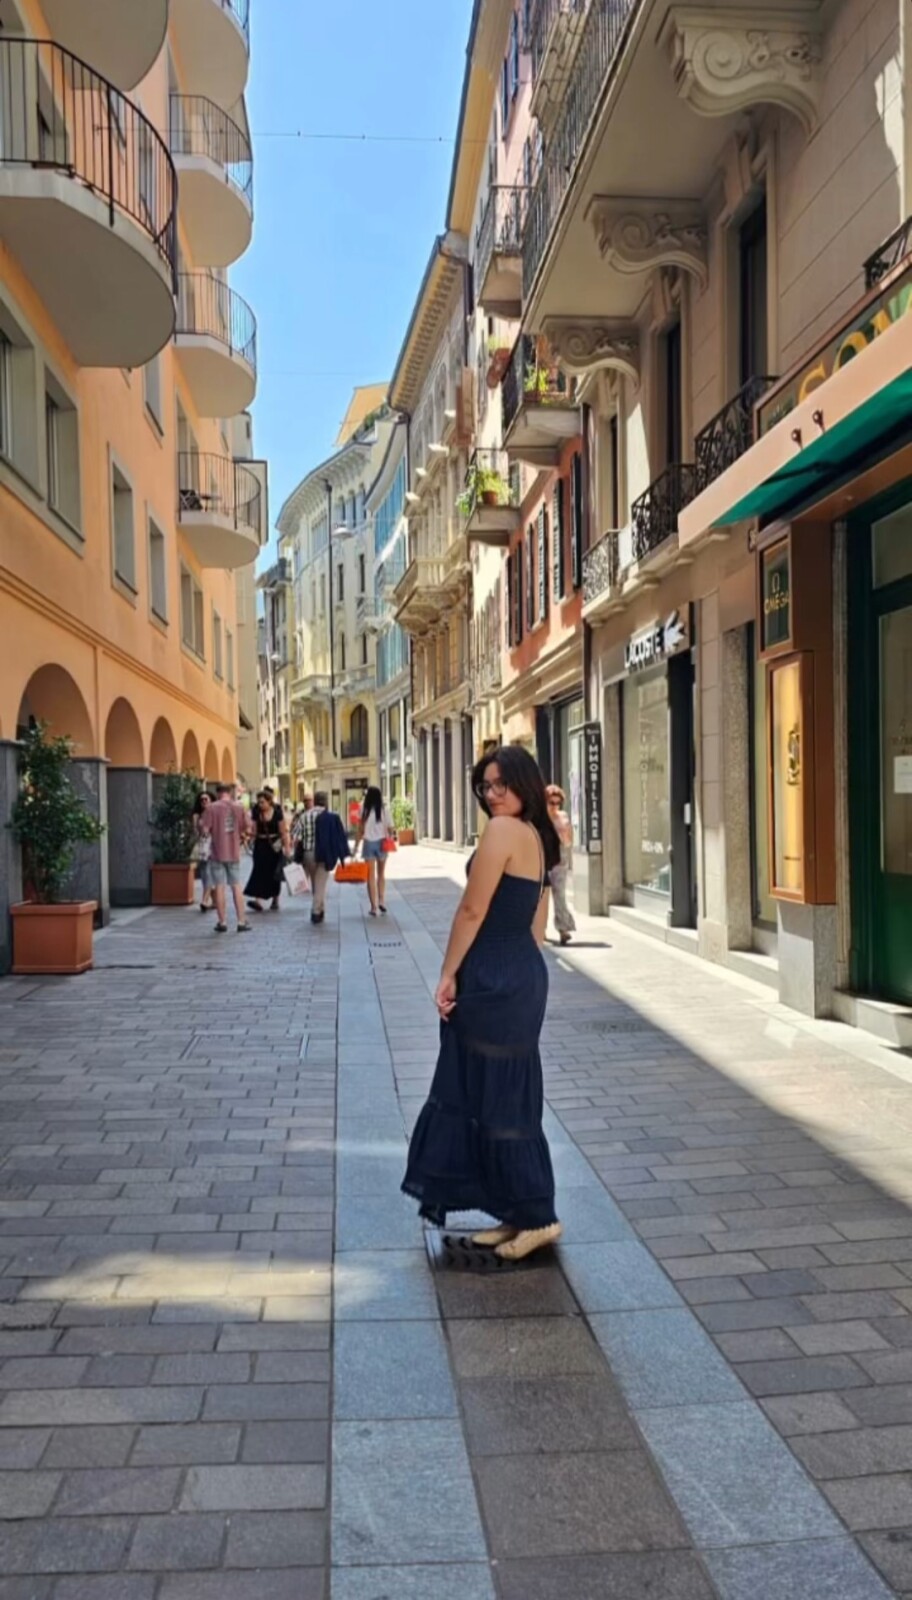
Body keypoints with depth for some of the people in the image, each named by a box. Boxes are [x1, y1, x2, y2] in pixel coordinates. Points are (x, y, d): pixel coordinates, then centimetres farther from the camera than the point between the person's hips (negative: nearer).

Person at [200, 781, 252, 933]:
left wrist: (201, 825, 9)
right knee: (236, 887, 9)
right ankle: (241, 922, 8)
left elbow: (205, 831, -13)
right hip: (234, 853, 3)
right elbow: (247, 829, 1)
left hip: (217, 853, -3)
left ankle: (222, 922, 8)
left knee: (219, 887, 4)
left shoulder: (212, 808, -10)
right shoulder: (239, 807, 0)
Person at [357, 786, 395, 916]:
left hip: (368, 843, -1)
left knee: (371, 876, 4)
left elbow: (360, 831, -4)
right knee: (381, 874, 17)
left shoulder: (364, 811, -5)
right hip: (381, 843, 1)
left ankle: (374, 906, 2)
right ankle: (381, 900, 3)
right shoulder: (384, 811, -3)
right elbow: (390, 829, -4)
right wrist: (391, 837, 15)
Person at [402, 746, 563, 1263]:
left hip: (493, 981, -9)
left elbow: (472, 910, -16)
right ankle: (517, 1215, 24)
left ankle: (537, 1216, 11)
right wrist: (524, 970, 20)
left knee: (494, 1097, 1)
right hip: (525, 974, 9)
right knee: (510, 1094, 15)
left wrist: (448, 974, -8)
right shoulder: (539, 837, 13)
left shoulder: (503, 831, -15)